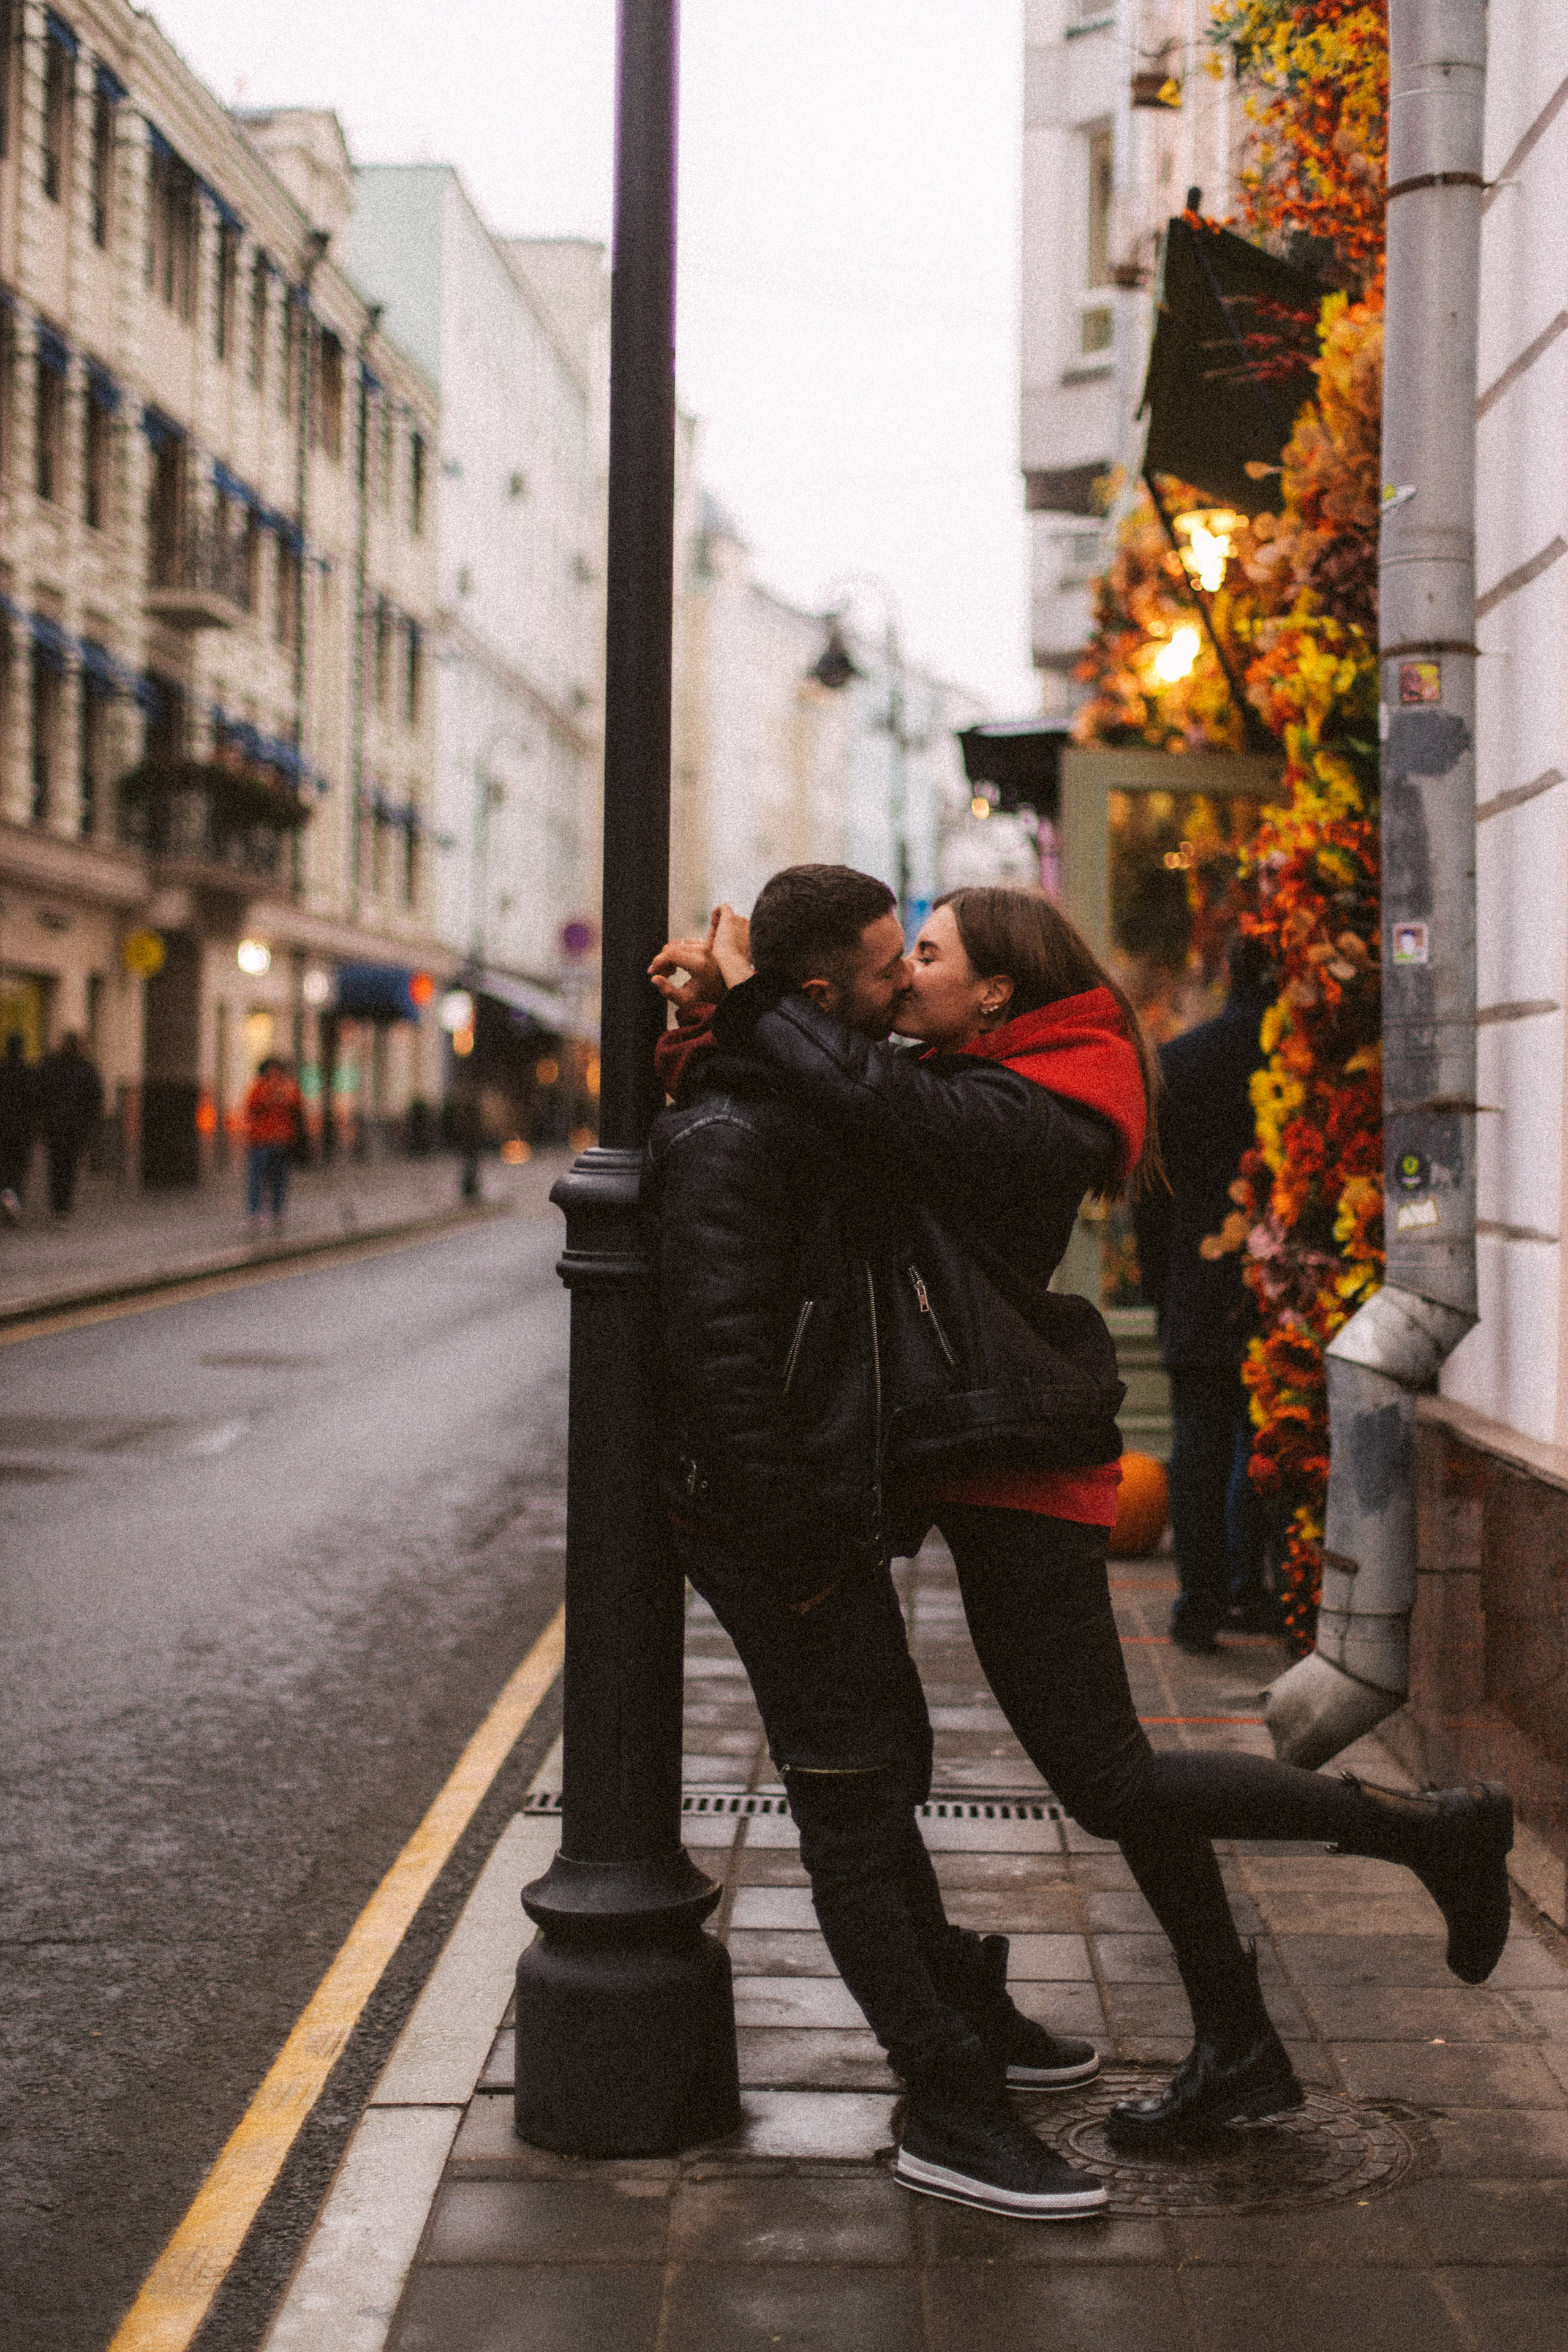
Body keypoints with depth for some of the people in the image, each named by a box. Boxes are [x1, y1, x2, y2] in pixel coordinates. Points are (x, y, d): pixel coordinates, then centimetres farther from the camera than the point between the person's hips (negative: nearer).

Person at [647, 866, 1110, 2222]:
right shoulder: (731, 1137, -21)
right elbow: (718, 1352, -26)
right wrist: (792, 1544, -23)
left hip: (837, 1511, 10)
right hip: (774, 1529, -10)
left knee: (889, 1762, 22)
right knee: (854, 1802, -4)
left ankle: (956, 2003, 40)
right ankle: (951, 2112, 3)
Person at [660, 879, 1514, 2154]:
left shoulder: (1033, 1116, -18)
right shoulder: (969, 1083, 11)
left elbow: (877, 1103, -33)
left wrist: (752, 995, -22)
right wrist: (724, 1028, 0)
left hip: (1015, 1474, -10)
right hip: (993, 1465, 10)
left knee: (1110, 1784, -5)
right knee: (1116, 1771, 13)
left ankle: (1433, 1828, 4)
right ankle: (1238, 2052, 23)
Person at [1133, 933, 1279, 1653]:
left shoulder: (1175, 1061, -2)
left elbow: (1150, 1189, 3)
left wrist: (1157, 1281, 12)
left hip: (1200, 1300, 0)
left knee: (1199, 1450, 5)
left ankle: (1201, 1604, 6)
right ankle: (1252, 1591, 16)